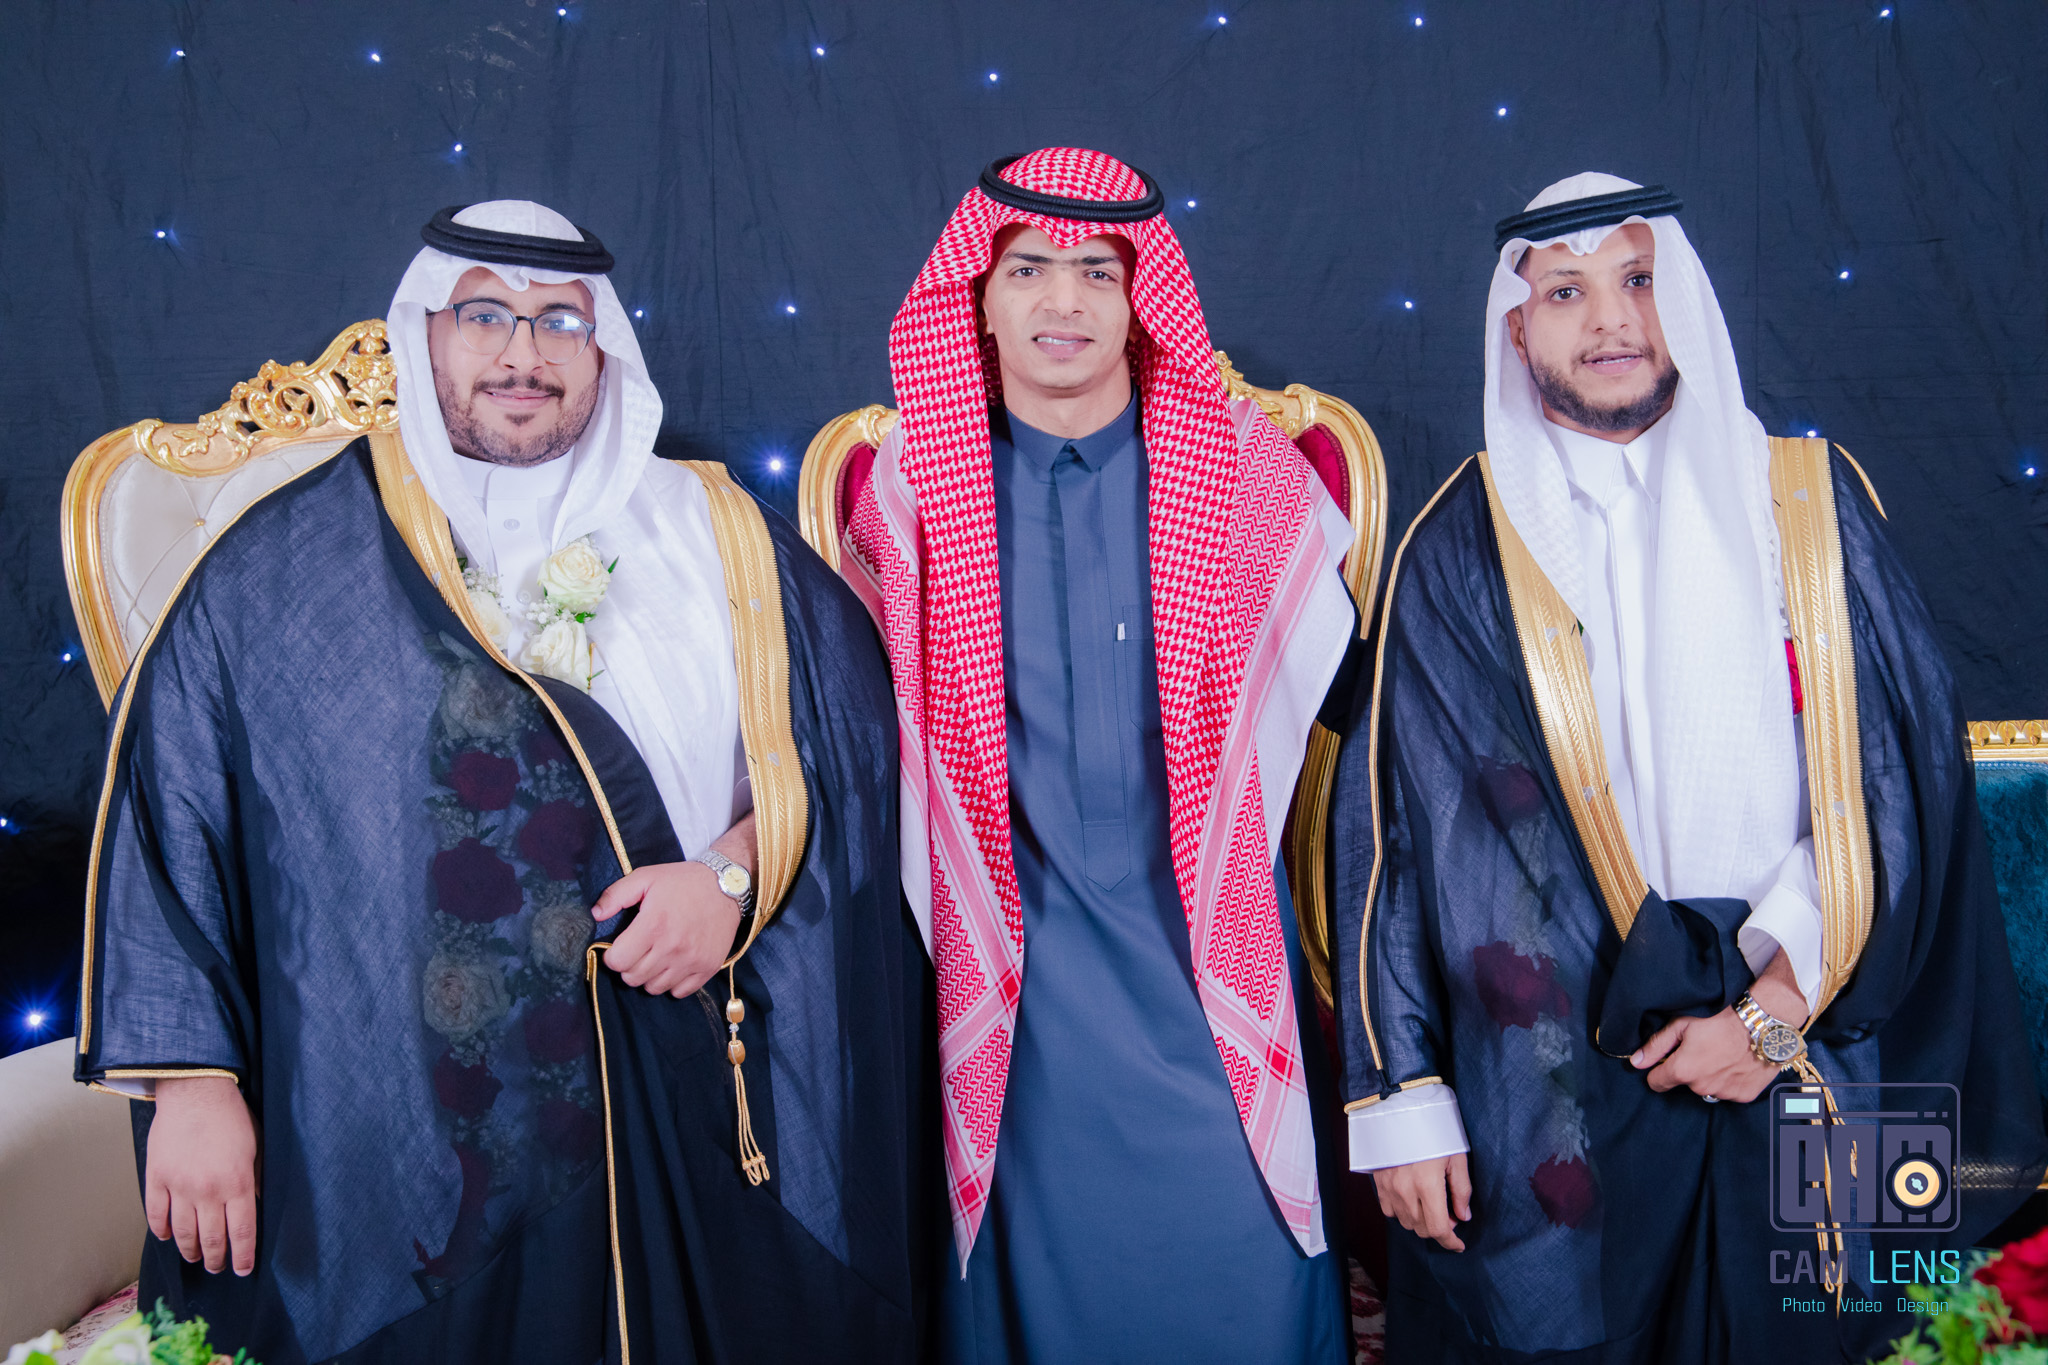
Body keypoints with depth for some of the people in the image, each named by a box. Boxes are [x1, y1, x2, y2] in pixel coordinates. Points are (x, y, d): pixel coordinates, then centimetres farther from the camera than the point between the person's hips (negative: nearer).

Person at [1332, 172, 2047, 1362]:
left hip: (1801, 1079, 2)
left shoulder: (1809, 502, 4)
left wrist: (1777, 1010, -8)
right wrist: (1402, 1099, -6)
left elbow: (1898, 779, 0)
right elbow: (1394, 822, -3)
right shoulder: (1463, 551, -1)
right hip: (1546, 1096, -1)